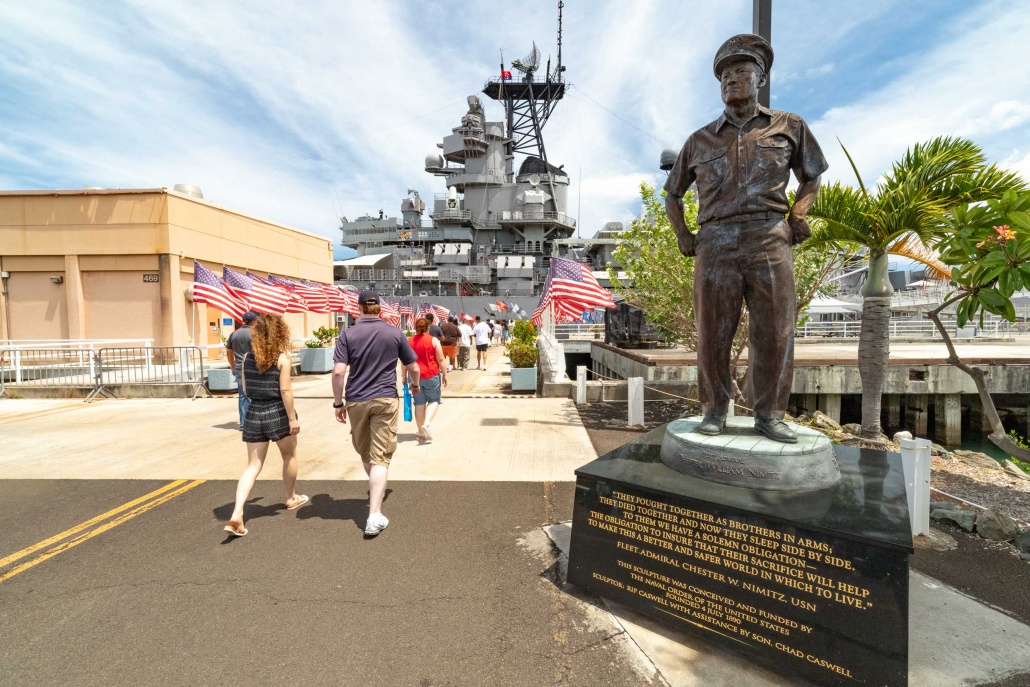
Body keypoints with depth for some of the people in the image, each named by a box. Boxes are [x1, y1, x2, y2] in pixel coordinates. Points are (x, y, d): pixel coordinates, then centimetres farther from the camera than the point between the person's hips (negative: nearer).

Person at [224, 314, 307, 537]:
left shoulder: (247, 357, 4)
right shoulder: (282, 357, -11)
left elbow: (245, 390, 10)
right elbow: (285, 390, -15)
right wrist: (293, 418, -11)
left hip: (253, 414, 4)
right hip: (278, 413, -4)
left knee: (253, 466, 8)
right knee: (289, 456, 19)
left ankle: (236, 514, -4)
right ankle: (291, 498, 35)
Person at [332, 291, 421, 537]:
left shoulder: (348, 334, -1)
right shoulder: (394, 333, 1)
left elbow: (338, 372, -10)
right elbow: (413, 368, 5)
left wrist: (338, 402, 1)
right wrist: (415, 384, 26)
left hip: (356, 401, 1)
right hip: (385, 399, -1)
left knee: (364, 452, 23)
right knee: (380, 457, -1)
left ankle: (376, 486, 46)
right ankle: (374, 516, -7)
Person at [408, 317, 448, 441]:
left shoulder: (409, 341, 3)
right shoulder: (434, 340, -5)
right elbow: (440, 359, -6)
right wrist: (444, 374, 2)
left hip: (415, 376, 3)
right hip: (432, 376, -3)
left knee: (419, 404, 11)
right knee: (434, 400, 13)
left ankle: (421, 433, 18)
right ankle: (427, 423, -10)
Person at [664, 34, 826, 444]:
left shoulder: (789, 127, 17)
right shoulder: (700, 140, 17)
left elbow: (811, 178, 24)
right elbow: (672, 195, 23)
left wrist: (796, 218, 6)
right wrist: (683, 236, 10)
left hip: (769, 239, 0)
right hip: (715, 242, 0)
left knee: (774, 331, -2)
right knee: (712, 332, -3)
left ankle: (770, 415, 9)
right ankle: (715, 410, 8)